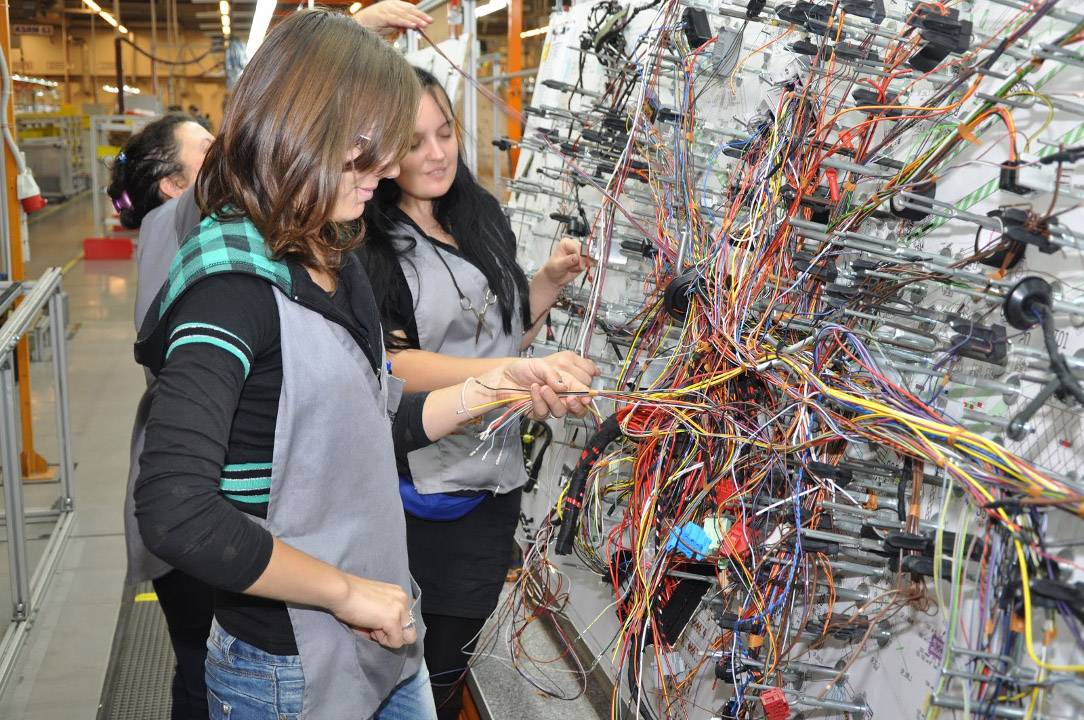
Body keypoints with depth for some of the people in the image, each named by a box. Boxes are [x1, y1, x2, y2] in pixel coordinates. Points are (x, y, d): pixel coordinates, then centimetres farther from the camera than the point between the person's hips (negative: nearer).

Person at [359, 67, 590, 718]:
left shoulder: (483, 217, 7)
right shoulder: (366, 243, -14)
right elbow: (394, 363, -22)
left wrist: (551, 282, 0)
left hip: (495, 478, 6)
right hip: (419, 489, -5)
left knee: (453, 664, 21)